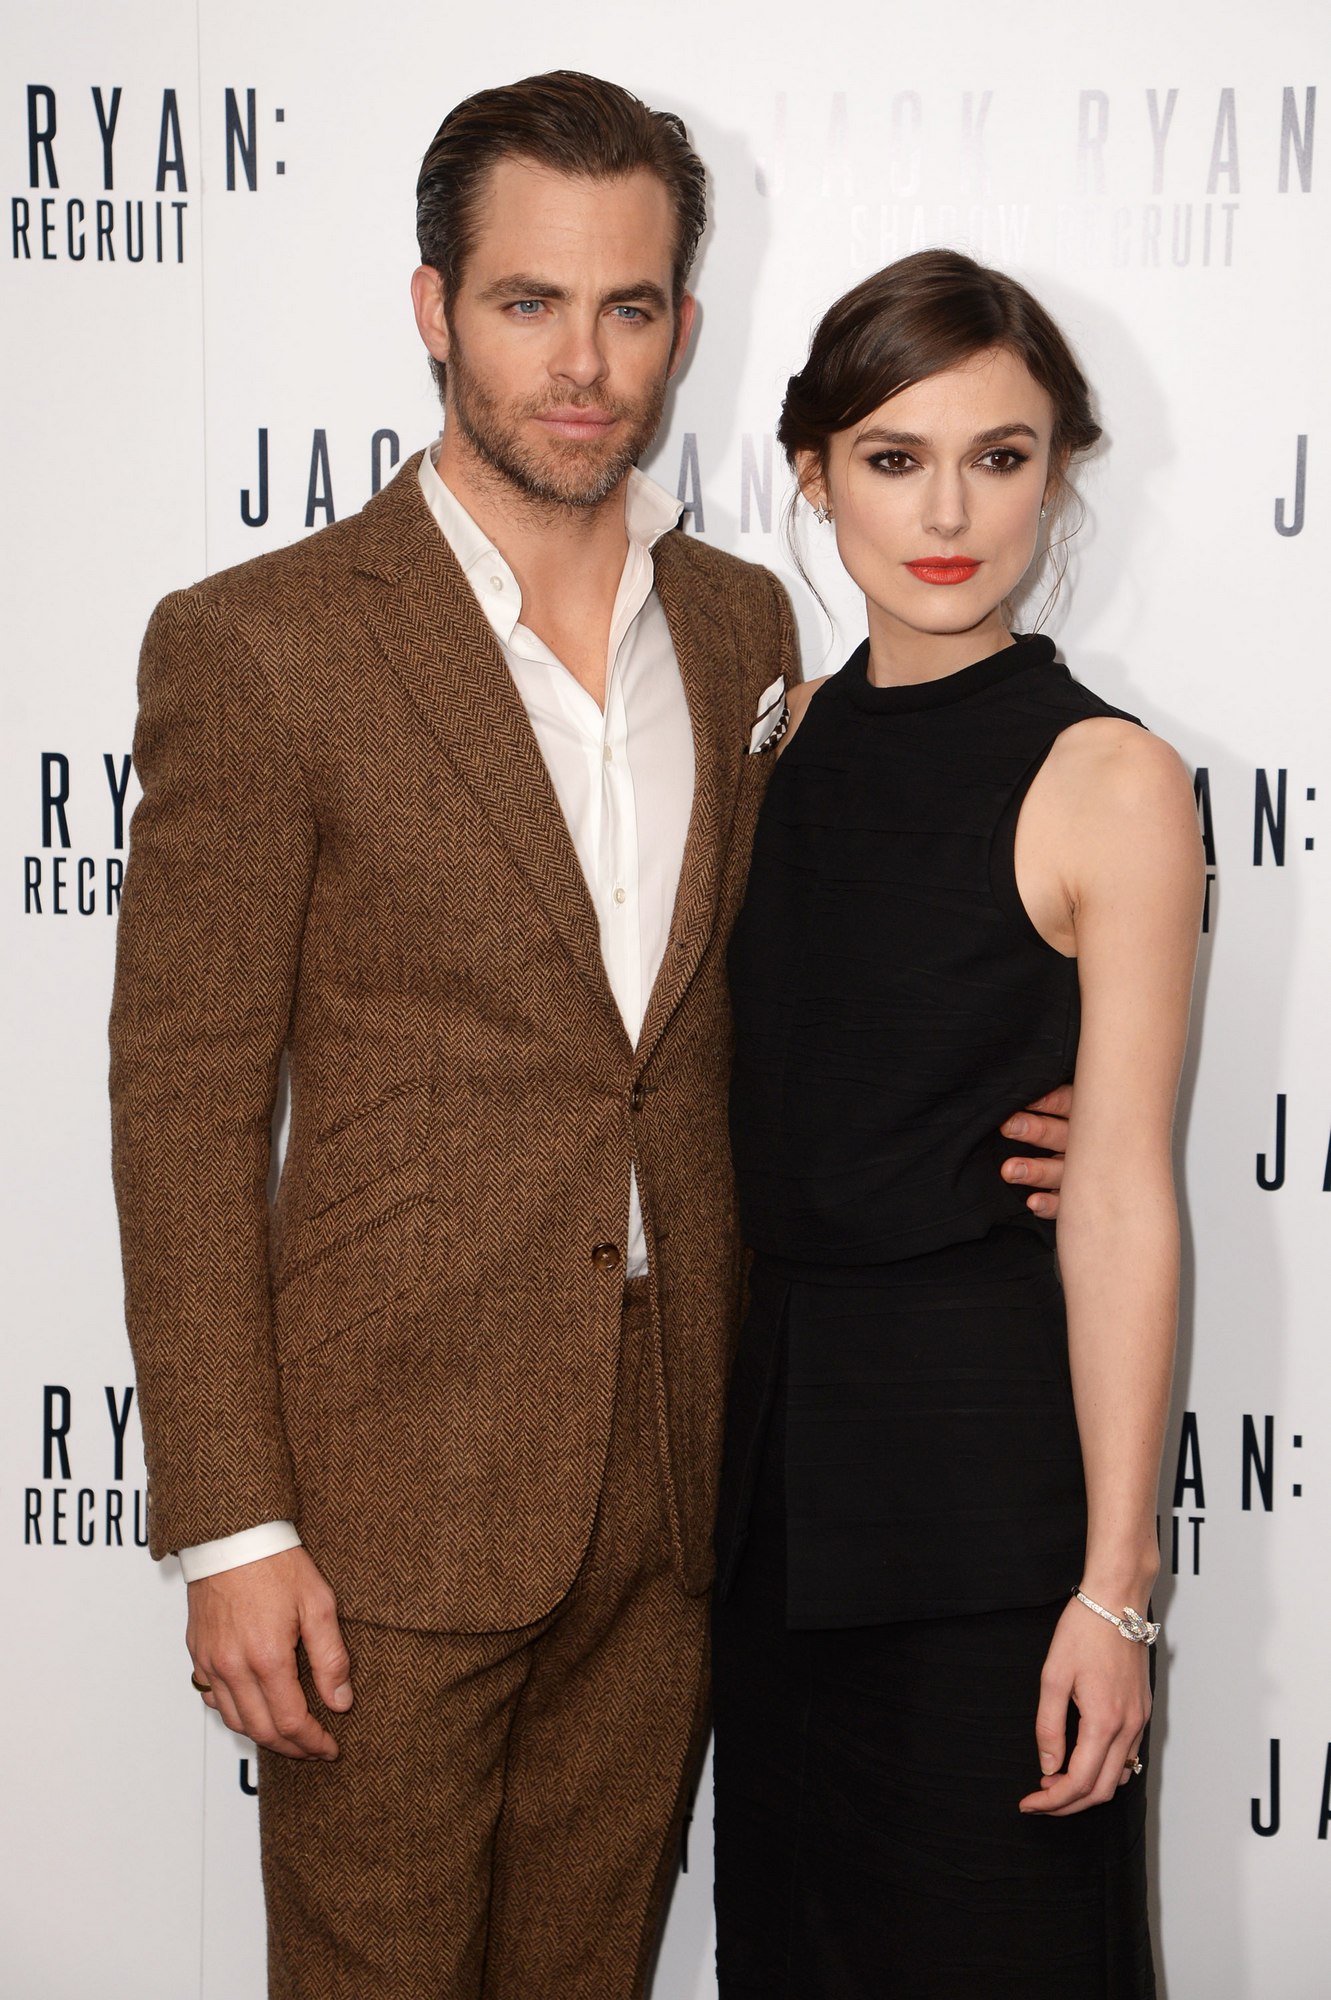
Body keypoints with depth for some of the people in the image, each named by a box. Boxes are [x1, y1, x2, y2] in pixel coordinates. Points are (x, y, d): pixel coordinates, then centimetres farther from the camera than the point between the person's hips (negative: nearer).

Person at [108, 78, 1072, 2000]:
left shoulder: (745, 624, 8)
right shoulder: (258, 644, -9)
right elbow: (184, 1100, -9)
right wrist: (230, 1529, -12)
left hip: (673, 1476, 5)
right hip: (396, 1476, -4)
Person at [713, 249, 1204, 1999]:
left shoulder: (1107, 782, -12)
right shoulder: (790, 735, 6)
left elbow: (1122, 1202, -15)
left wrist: (1113, 1588, -16)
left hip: (993, 1444, -6)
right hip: (788, 1421, 6)